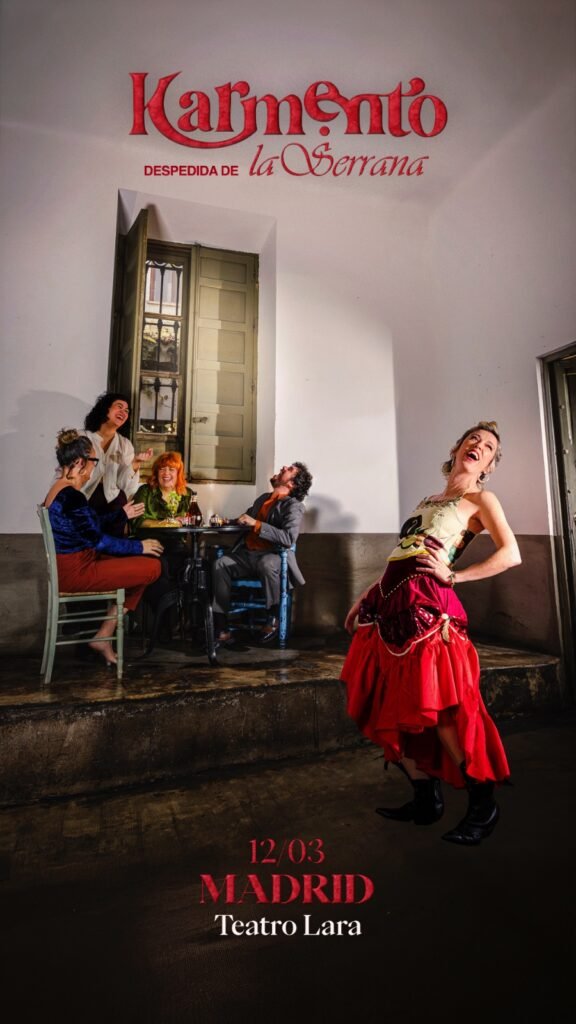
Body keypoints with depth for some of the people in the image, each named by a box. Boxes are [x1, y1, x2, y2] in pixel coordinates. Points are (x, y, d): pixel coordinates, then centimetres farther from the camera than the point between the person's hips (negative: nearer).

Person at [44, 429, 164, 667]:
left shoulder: (60, 489, 11)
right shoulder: (71, 495, -22)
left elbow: (92, 525, 19)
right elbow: (98, 541, -22)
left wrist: (122, 513, 25)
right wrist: (139, 546, -12)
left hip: (71, 566, 11)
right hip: (76, 571, -11)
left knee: (138, 562, 17)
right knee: (151, 566, -10)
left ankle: (105, 635, 13)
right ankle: (104, 636, 6)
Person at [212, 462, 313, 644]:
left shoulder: (293, 506, -3)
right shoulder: (263, 498, 19)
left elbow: (288, 538, -19)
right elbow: (246, 520, 32)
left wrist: (256, 524, -21)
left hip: (271, 556, -6)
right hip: (247, 554, 6)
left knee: (267, 563, -39)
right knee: (220, 564, -21)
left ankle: (272, 619, -17)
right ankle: (221, 629, -20)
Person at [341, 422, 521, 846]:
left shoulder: (480, 499, 8)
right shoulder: (428, 501, 24)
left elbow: (511, 554, -7)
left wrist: (454, 575, -8)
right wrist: (366, 595, 19)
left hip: (426, 604, -7)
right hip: (391, 602, 7)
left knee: (436, 706, -6)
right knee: (393, 704, 9)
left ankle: (483, 805, 16)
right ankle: (427, 799, 24)